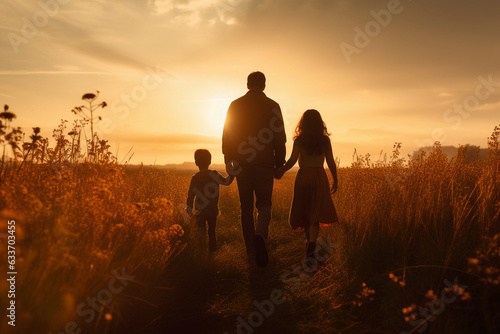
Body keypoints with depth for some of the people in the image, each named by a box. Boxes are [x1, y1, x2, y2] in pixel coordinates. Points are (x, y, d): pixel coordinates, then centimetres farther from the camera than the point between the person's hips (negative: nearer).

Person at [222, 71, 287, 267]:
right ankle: (260, 235, -23)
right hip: (264, 163, -1)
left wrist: (228, 161, 12)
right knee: (264, 204, 5)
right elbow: (280, 138, -1)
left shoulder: (235, 105, 4)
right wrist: (279, 164, 7)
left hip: (241, 163, 2)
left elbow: (227, 135, 4)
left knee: (246, 206, 12)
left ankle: (250, 247, 18)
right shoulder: (272, 106, 0)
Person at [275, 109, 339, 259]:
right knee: (315, 212, 0)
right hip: (320, 177, 1)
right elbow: (331, 162, 3)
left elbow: (292, 160, -9)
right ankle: (312, 242, -21)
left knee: (303, 210, 15)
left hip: (303, 176, -1)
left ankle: (309, 241, 27)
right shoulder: (325, 140, 3)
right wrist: (335, 180, 13)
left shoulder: (299, 140, -2)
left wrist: (280, 172, 4)